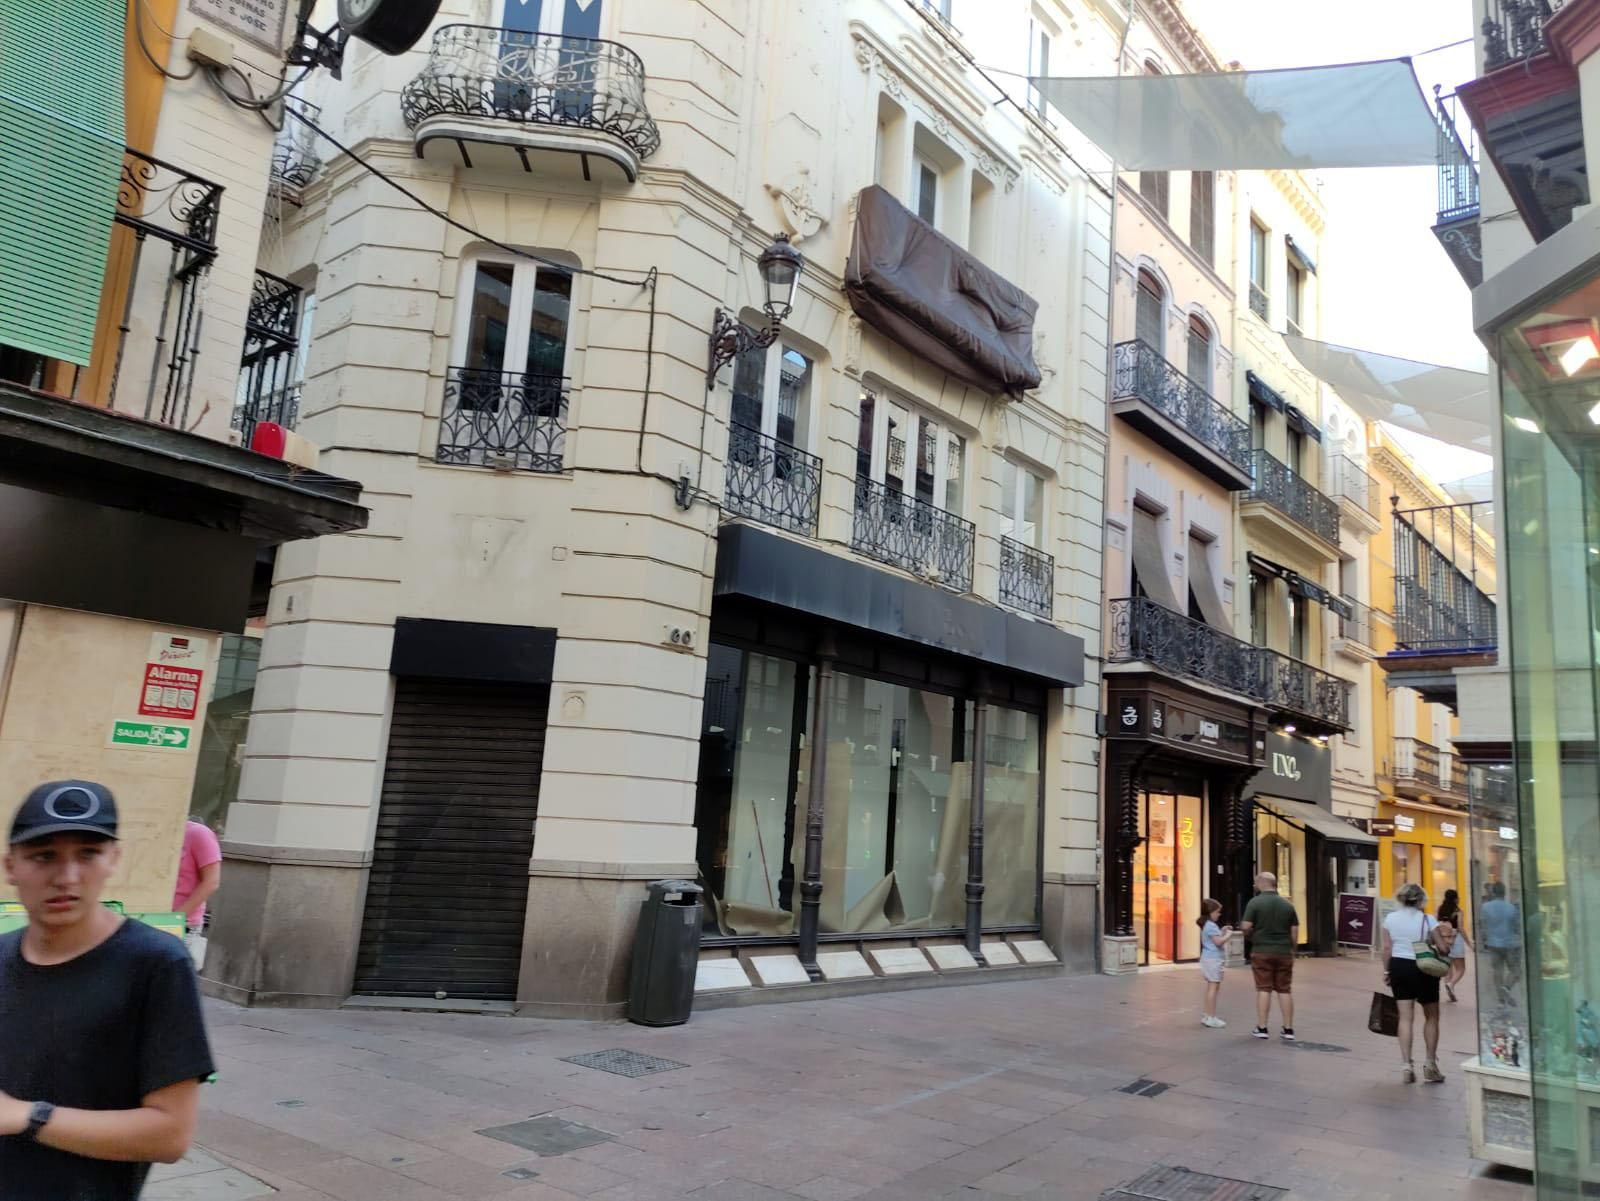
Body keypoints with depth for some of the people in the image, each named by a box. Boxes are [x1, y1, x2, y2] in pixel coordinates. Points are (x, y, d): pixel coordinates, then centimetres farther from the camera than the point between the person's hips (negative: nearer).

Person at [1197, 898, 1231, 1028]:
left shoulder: (1207, 924, 17)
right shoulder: (1211, 925, -15)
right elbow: (1219, 942, -21)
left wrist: (1222, 931, 16)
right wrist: (1228, 934, -8)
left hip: (1209, 959, 11)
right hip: (1213, 960, -11)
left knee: (1211, 987, 15)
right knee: (1213, 987, -10)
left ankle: (1206, 1015, 20)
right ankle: (1211, 1017, -10)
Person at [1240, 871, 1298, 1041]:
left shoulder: (1255, 902, -8)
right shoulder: (1287, 904, 5)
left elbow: (1246, 927, -13)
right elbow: (1295, 932, 6)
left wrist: (1251, 935, 8)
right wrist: (1290, 948, 16)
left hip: (1262, 952, -3)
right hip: (1284, 952, 3)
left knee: (1264, 989, 2)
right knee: (1285, 990, 8)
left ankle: (1262, 1028, 5)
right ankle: (1288, 1030, 11)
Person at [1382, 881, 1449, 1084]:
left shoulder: (1390, 919, 2)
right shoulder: (1427, 919, -8)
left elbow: (1387, 948, 2)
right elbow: (1442, 948, -10)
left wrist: (1386, 971, 11)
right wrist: (1439, 955, 12)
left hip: (1398, 967, 3)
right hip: (1422, 969, -3)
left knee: (1405, 1017, 5)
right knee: (1431, 1016, 14)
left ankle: (1406, 1064, 1)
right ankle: (1430, 1065, 19)